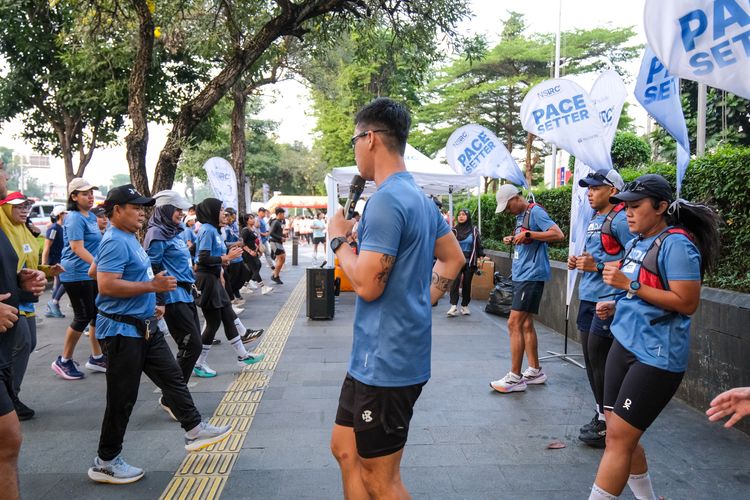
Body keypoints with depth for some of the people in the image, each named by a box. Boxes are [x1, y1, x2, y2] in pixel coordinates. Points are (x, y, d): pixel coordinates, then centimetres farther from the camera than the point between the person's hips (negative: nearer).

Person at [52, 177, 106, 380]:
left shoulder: (91, 216, 11)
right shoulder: (75, 218, -15)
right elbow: (77, 247, -25)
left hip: (92, 273, 9)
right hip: (76, 274, -9)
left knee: (97, 314, 11)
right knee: (83, 317, -2)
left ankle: (96, 357, 21)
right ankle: (64, 361, 12)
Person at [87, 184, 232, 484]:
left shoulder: (129, 239, 12)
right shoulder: (115, 242, -18)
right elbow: (106, 286, -29)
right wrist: (153, 285, -24)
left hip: (145, 327, 10)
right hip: (123, 330, -10)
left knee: (172, 379, 14)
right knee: (122, 399, 1)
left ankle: (194, 430, 26)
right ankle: (105, 463, 15)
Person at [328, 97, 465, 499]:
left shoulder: (386, 200, -20)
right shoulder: (418, 197, 12)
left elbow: (367, 284, -22)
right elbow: (454, 259, 20)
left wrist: (338, 239, -6)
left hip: (386, 364, -10)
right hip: (373, 358, 10)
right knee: (345, 449, 22)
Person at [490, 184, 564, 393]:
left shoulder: (535, 211, -11)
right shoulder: (520, 215, 15)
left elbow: (558, 235, -21)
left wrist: (528, 234, -26)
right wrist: (512, 240, 6)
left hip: (531, 276, -10)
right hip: (521, 275, 10)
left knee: (514, 324, -10)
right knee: (526, 324, 13)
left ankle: (515, 378, -5)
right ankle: (535, 371, 22)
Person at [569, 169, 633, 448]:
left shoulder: (620, 220, -12)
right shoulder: (595, 219, 15)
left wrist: (597, 266, -21)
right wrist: (579, 262, 6)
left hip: (608, 299, -9)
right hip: (589, 297, 9)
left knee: (599, 359, -4)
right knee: (590, 358, 14)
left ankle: (607, 425, 10)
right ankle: (600, 416, 27)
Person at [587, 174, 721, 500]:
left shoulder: (676, 243, -14)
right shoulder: (638, 242, 12)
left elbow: (687, 303, -20)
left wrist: (629, 285, -21)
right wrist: (616, 306, 7)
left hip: (656, 355, -9)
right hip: (625, 343, 9)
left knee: (619, 437, -5)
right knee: (618, 433, 13)